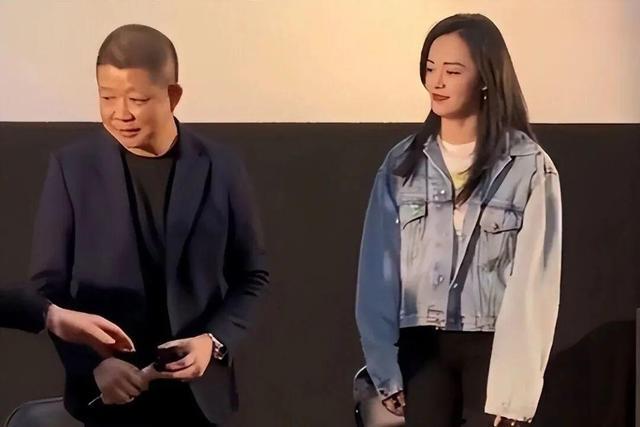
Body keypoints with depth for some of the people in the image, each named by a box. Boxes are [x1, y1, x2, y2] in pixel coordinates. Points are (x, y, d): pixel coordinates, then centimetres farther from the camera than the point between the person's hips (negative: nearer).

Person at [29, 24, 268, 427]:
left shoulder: (222, 168, -1)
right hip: (105, 392, -1)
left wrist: (215, 341, -10)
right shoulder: (72, 166, -3)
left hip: (197, 391, 1)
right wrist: (93, 363, -14)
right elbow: (49, 284, -2)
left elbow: (252, 275, 5)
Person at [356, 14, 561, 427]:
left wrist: (515, 385, -13)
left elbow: (534, 281, -7)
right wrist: (384, 366, -4)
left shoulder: (529, 168, -2)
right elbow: (379, 269, 4)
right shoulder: (402, 163, 7)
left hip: (494, 348, -2)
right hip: (421, 348, 3)